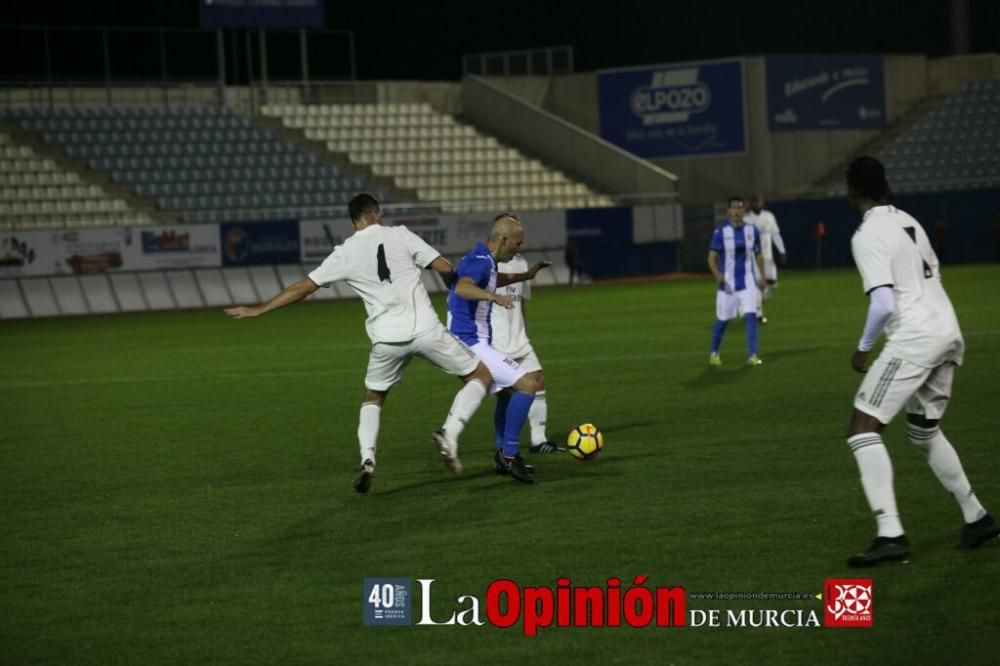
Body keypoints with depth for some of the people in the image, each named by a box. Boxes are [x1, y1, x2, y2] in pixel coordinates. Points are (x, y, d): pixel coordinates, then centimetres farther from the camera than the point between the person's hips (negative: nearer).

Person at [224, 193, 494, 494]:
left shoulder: (345, 254, 6)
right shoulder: (400, 235, 2)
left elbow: (303, 287, 8)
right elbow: (445, 268, -2)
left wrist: (259, 309, 18)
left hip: (387, 339, 2)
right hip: (425, 328, -2)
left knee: (372, 398, 25)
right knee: (481, 376, 12)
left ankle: (367, 459, 1)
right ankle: (450, 435, -9)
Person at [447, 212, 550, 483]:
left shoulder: (484, 261, 15)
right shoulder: (480, 261, -18)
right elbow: (462, 288, -41)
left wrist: (525, 276, 39)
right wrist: (492, 296, -57)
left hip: (474, 344, 11)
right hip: (471, 345, -11)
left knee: (508, 391, 28)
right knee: (528, 384, -18)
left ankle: (503, 455, 35)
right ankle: (509, 454, -13)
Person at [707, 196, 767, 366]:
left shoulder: (752, 231, 2)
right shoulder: (720, 233, -8)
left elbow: (758, 255, 14)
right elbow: (712, 258, -11)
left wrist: (762, 276, 9)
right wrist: (717, 274, -29)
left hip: (747, 282, 2)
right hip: (728, 283, -2)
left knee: (750, 315, -12)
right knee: (722, 319, 5)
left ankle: (752, 355, -10)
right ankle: (714, 353, 26)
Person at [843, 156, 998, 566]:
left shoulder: (867, 236, -10)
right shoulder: (908, 222, 15)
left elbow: (884, 304, -18)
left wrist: (863, 348, -4)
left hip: (914, 337, -9)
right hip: (948, 332, 9)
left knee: (863, 430, -7)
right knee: (924, 430, 26)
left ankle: (890, 535, -19)